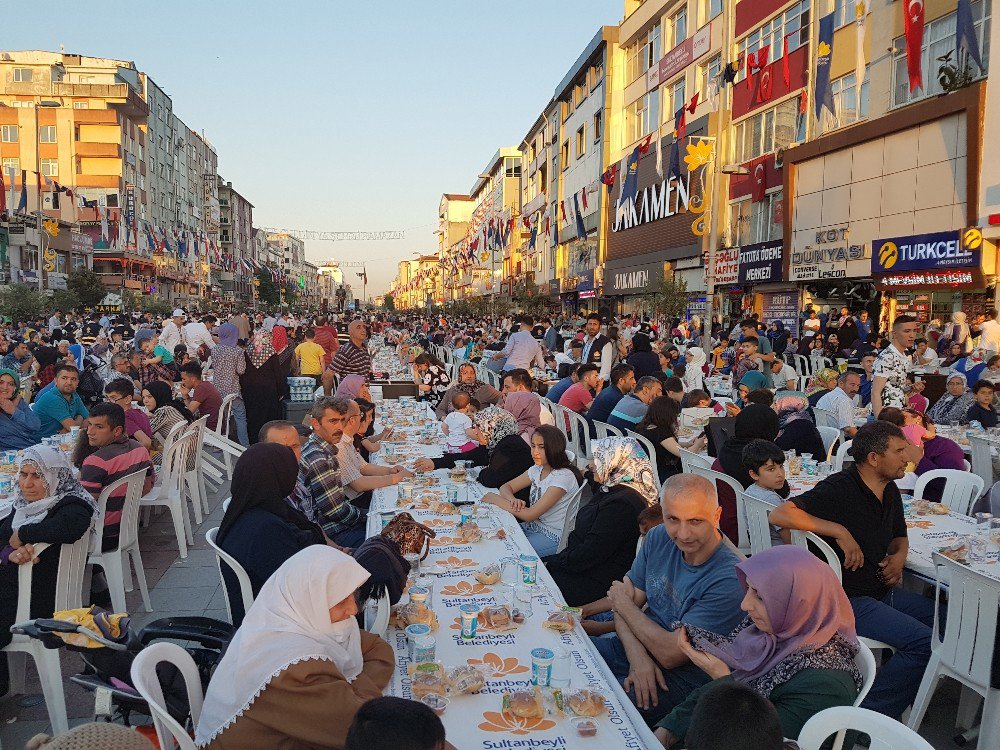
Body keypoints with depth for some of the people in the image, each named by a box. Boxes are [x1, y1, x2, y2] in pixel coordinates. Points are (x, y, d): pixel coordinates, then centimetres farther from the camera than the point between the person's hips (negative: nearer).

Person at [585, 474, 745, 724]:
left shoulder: (729, 580, -27)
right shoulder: (659, 538, -5)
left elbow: (671, 654, -24)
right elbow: (622, 602, -1)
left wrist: (625, 605, -10)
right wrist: (638, 658, -21)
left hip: (680, 678, -6)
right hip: (631, 647, 7)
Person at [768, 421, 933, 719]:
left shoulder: (889, 490, 9)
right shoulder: (839, 489, -19)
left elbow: (899, 537, 26)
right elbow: (779, 514, -31)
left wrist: (898, 557, 2)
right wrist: (839, 532, -29)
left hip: (882, 590, 10)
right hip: (848, 599, -9)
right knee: (923, 641, -21)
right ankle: (869, 714, -7)